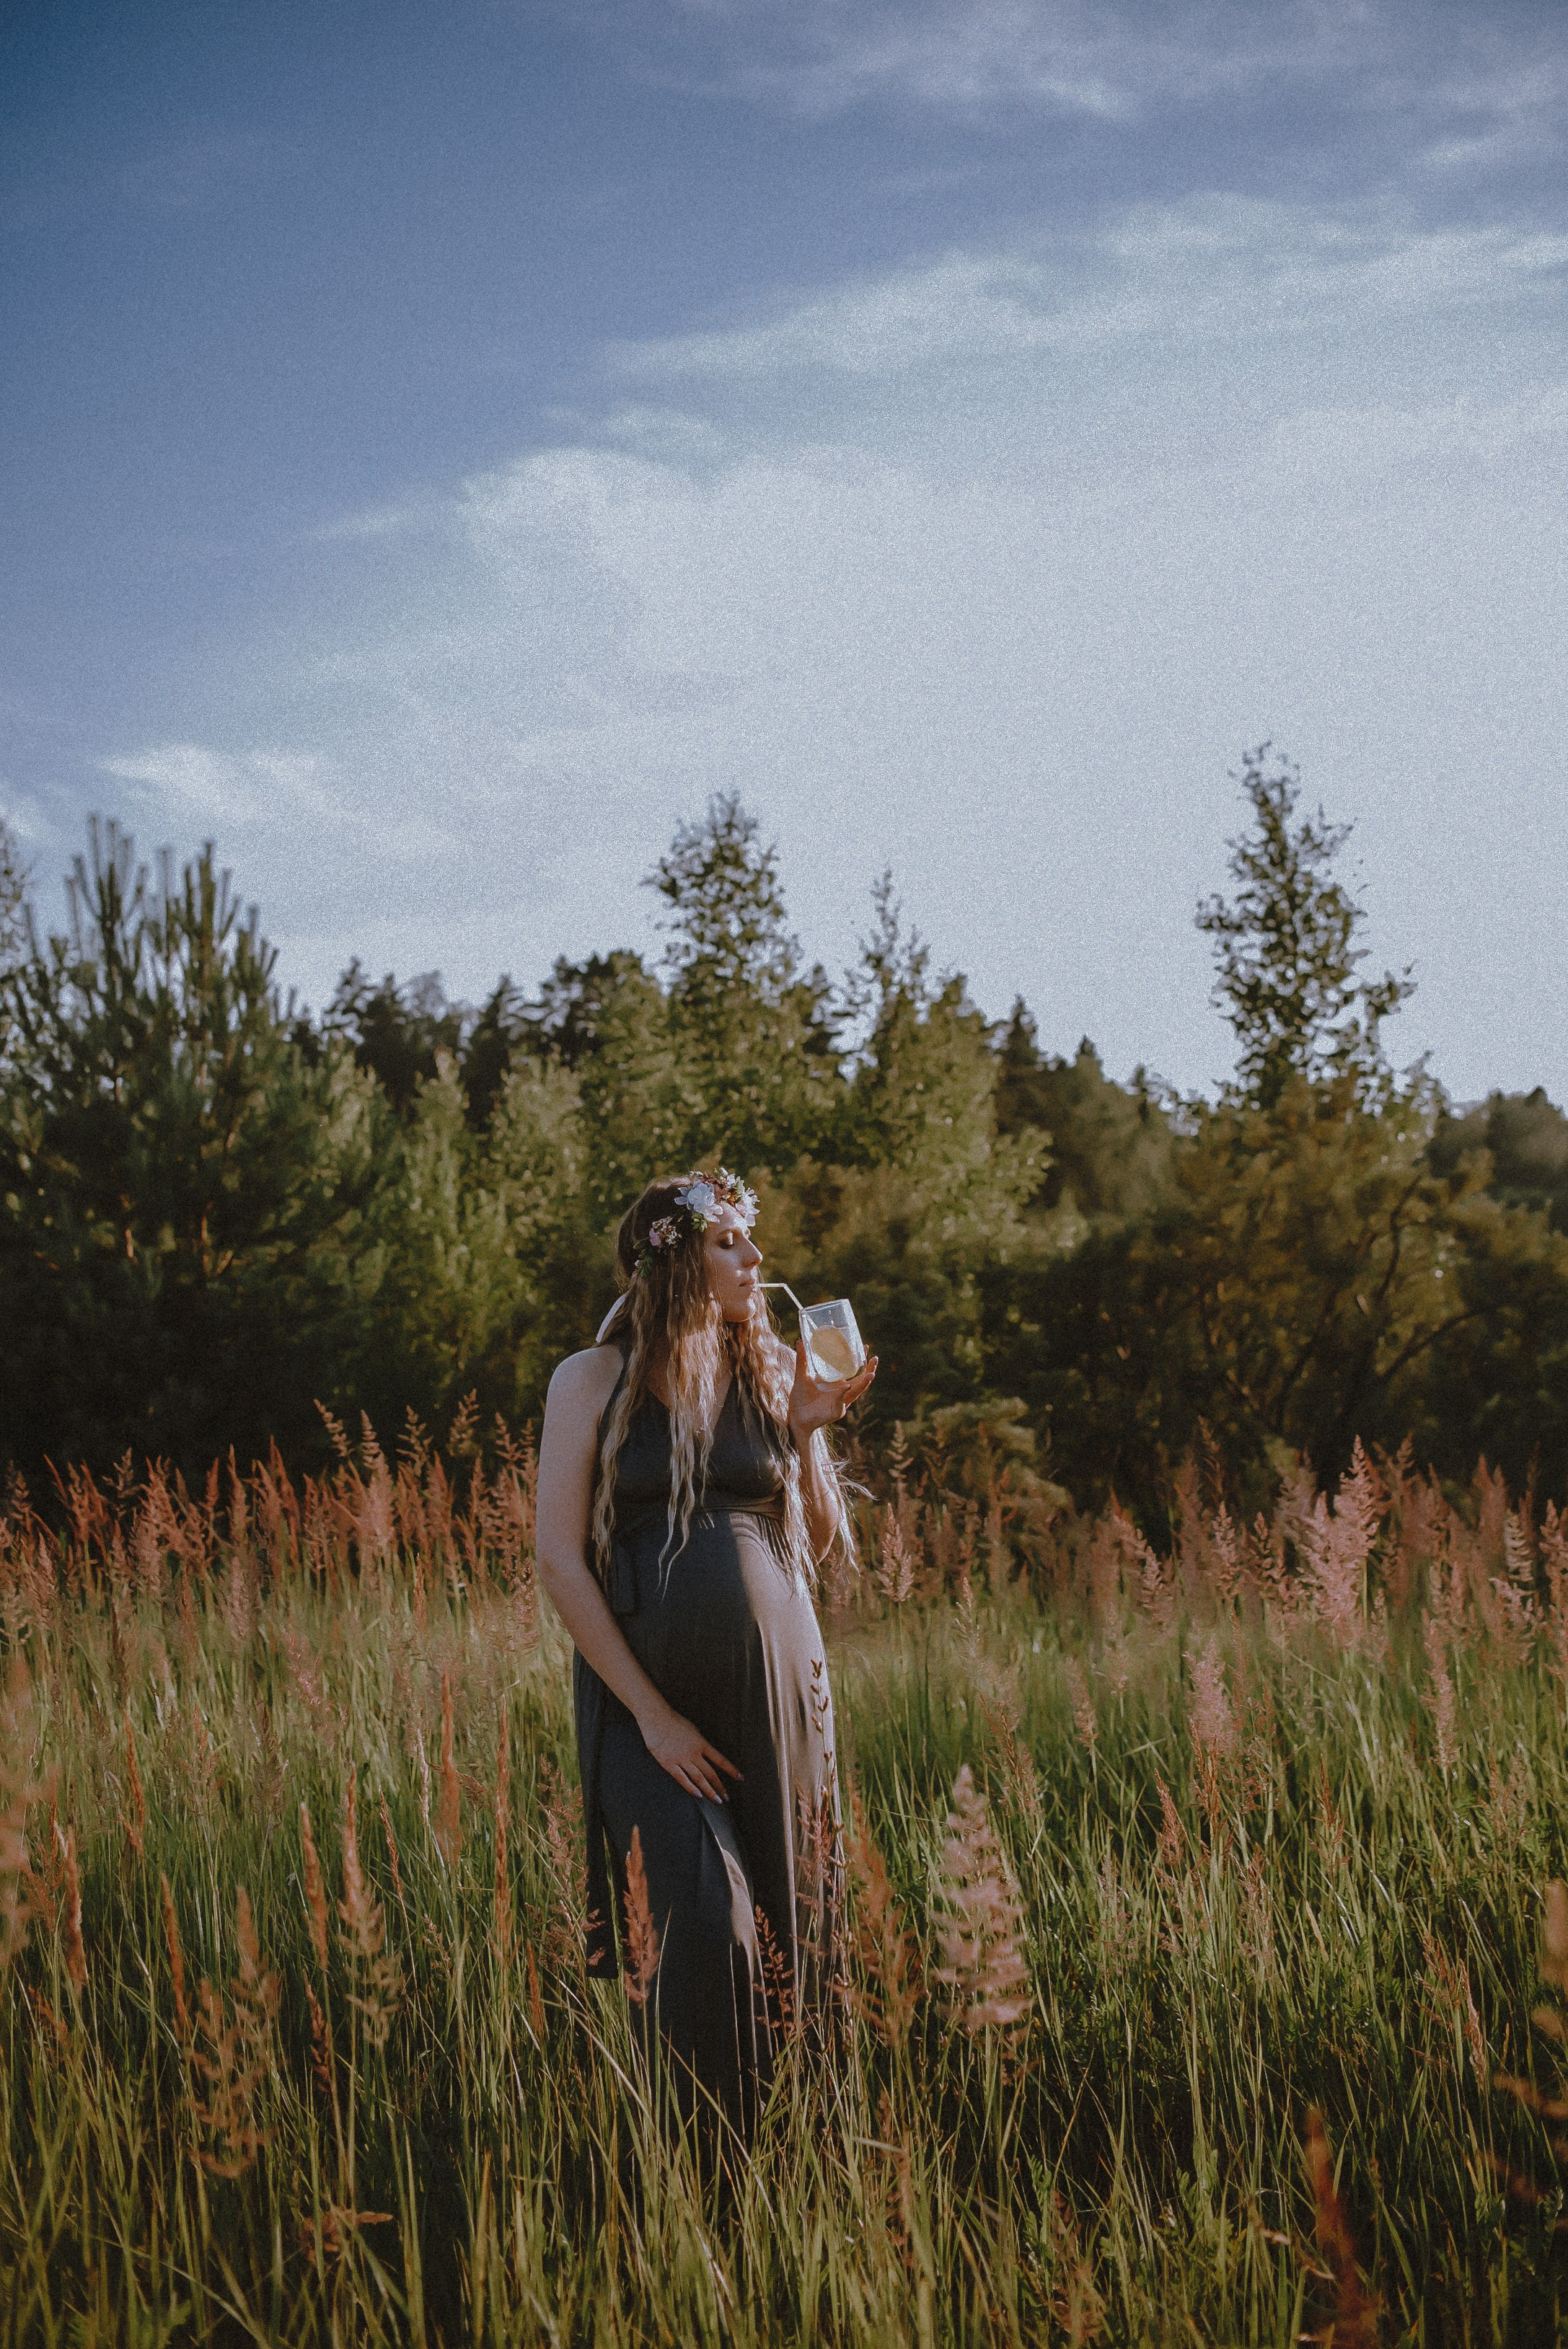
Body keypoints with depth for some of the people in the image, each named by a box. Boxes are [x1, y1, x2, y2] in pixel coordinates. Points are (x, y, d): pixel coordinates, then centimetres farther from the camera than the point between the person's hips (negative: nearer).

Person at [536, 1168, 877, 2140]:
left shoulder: (771, 1370, 10)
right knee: (706, 1921, -17)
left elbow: (820, 1544, 14)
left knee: (780, 1925, 5)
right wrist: (650, 1713, -11)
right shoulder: (594, 1381, 0)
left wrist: (806, 1433, -3)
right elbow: (562, 1561, -6)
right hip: (644, 1686, -3)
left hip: (776, 1680, 4)